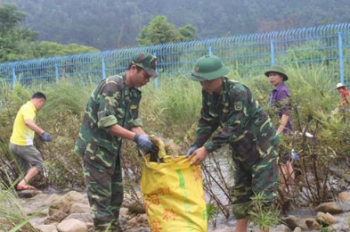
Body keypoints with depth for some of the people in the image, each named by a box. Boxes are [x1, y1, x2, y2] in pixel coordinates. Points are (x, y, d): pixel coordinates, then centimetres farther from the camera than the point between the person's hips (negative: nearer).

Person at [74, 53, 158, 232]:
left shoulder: (134, 92, 7)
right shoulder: (112, 85, -21)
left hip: (112, 148, 9)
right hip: (95, 147, -9)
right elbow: (106, 123, -29)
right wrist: (136, 138, -31)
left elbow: (133, 123, 7)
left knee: (116, 194, 15)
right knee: (101, 195, -5)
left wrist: (145, 138, -13)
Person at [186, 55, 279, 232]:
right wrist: (195, 147, -14)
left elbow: (233, 128, -32)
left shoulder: (238, 92, -29)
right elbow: (207, 122, 0)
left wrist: (207, 149, -34)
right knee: (240, 191, 13)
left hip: (262, 144, -8)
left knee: (262, 193, -6)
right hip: (241, 148, 8)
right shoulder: (208, 93, -6)